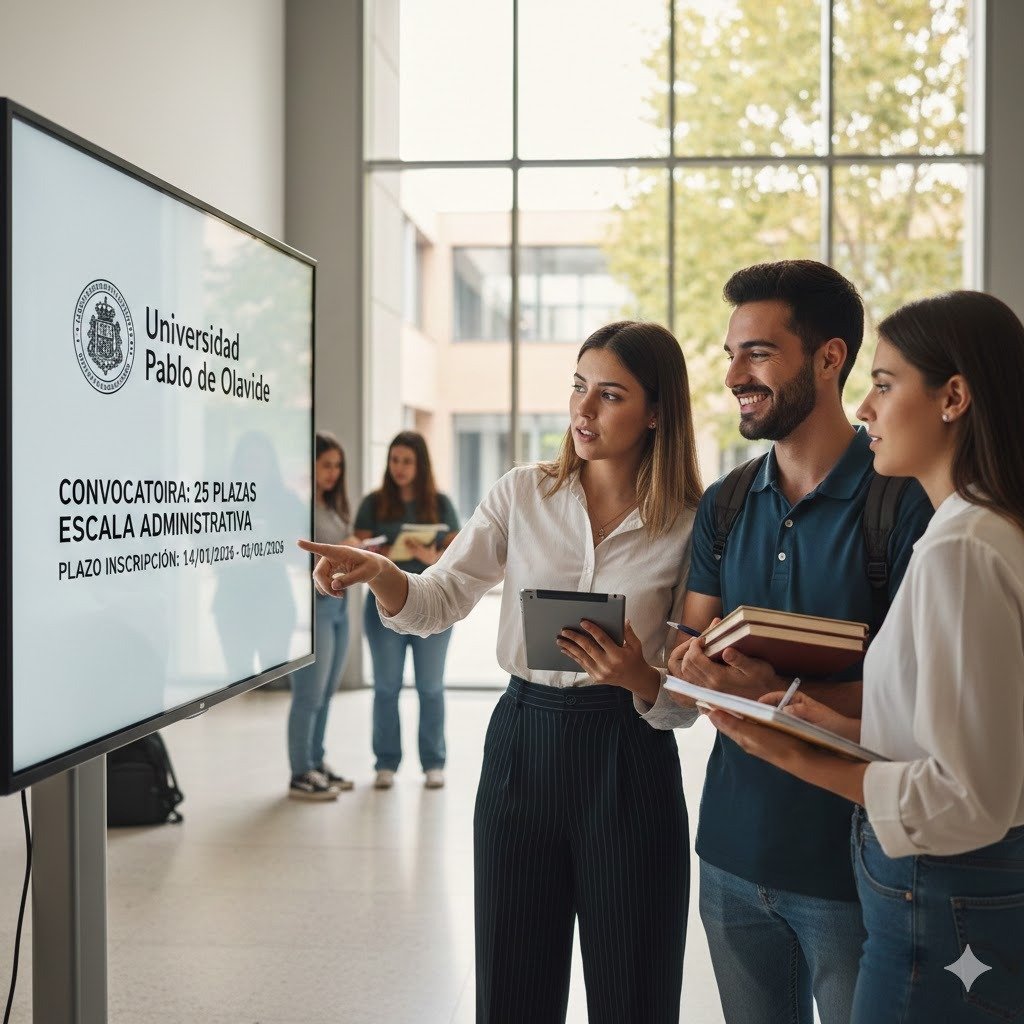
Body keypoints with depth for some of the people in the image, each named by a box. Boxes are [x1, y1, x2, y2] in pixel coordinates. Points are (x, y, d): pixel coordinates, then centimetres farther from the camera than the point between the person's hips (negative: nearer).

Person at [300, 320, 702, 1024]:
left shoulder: (688, 525, -2)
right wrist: (378, 573, -20)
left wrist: (638, 677, -21)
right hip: (521, 746, 2)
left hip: (629, 761, -1)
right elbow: (436, 603, 0)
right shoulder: (523, 495, 3)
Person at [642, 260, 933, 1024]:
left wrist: (780, 695, -30)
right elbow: (696, 646, 6)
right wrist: (685, 673, -17)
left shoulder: (905, 497, -13)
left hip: (853, 857, -5)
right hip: (734, 849, 5)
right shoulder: (724, 505, 7)